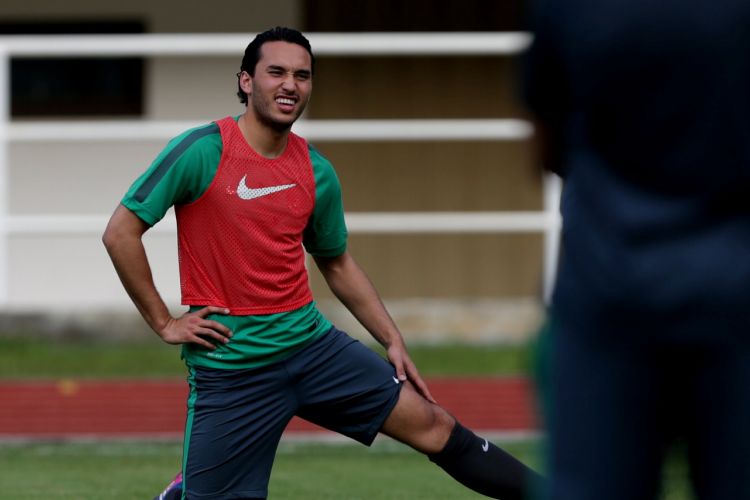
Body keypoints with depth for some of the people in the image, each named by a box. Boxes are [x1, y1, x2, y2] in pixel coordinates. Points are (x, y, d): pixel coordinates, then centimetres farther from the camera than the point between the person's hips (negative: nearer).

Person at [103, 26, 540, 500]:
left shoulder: (318, 172, 5)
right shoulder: (202, 151, -12)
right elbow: (121, 233, -9)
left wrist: (393, 340, 15)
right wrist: (164, 323, -9)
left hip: (312, 343, 4)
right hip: (230, 366, -4)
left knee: (433, 425, 0)